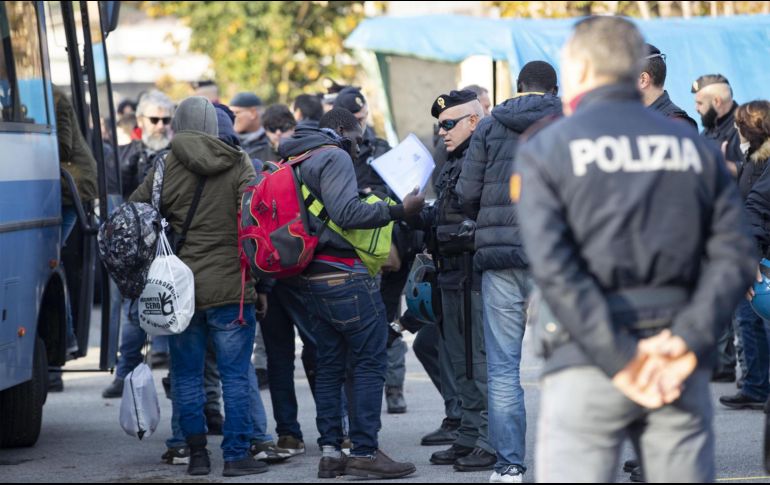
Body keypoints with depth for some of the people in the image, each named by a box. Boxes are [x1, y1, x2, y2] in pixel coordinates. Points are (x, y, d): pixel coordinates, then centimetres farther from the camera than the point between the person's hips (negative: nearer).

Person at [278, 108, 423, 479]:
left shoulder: (295, 163, 20)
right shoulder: (334, 157, -8)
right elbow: (346, 212, -21)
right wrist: (398, 210, -18)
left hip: (311, 278, 9)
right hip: (344, 277, -9)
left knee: (330, 364, 13)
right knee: (370, 362, -5)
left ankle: (330, 450, 12)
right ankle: (364, 452, -8)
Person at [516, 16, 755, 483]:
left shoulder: (546, 148, 2)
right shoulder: (696, 148, 12)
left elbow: (552, 265, -11)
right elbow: (735, 256, 0)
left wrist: (616, 358, -13)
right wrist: (688, 340, -8)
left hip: (585, 358, -3)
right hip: (680, 367, 3)